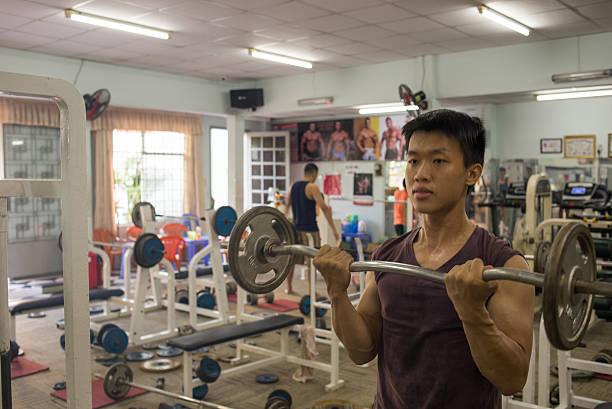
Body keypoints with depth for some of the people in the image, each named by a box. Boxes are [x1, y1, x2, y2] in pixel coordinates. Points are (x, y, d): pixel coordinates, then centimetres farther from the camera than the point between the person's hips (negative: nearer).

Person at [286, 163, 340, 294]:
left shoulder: (293, 186, 9)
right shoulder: (312, 187, -12)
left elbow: (287, 205, 17)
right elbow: (324, 208, -18)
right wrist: (334, 229, -19)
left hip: (296, 228, 7)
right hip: (309, 228, -6)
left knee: (292, 258, 15)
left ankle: (289, 287, 23)